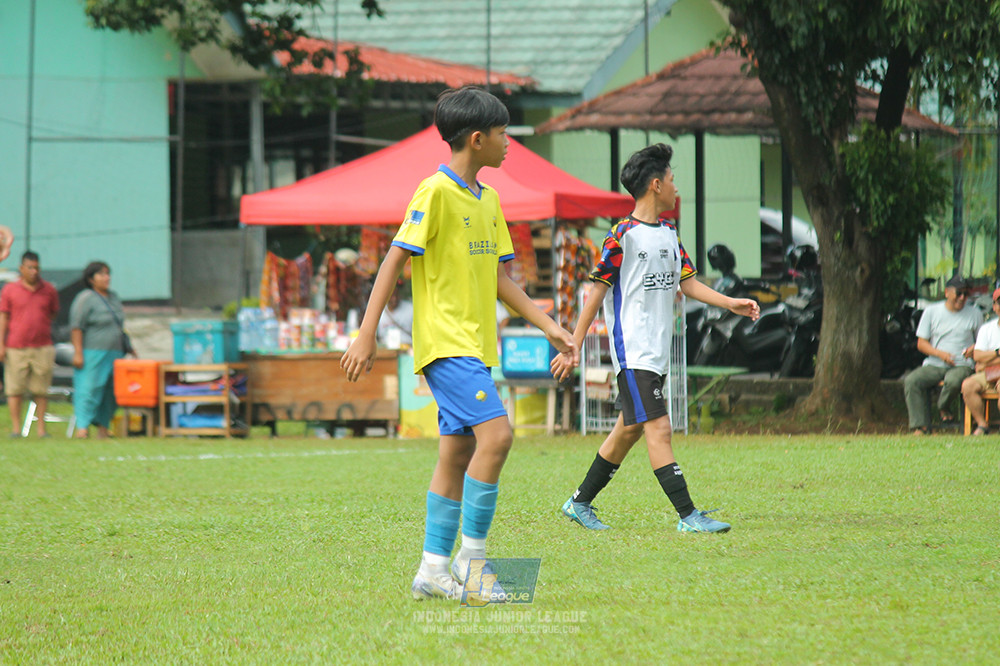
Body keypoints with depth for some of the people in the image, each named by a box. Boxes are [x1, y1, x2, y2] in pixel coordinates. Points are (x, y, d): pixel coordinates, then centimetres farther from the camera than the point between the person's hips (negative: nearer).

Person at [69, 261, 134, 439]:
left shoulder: (113, 297, 16)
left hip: (114, 354, 7)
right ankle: (82, 426, -16)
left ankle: (102, 428, 10)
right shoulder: (85, 299, -7)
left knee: (111, 392, 5)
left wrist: (127, 347, 21)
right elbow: (76, 327, -12)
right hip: (92, 353, -7)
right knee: (89, 389, -13)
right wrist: (78, 353, -18)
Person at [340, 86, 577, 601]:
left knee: (457, 453, 8)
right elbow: (394, 262, -12)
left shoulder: (488, 200, 16)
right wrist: (366, 336, -16)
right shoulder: (436, 192, -10)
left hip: (475, 346, 9)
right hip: (445, 342, -9)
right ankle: (471, 559, -13)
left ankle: (434, 571, 12)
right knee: (496, 433, -20)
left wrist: (549, 326, 13)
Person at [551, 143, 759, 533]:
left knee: (630, 429, 13)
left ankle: (580, 503, 25)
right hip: (632, 352, -9)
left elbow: (686, 281, 17)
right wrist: (573, 347, -8)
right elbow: (597, 290, -8)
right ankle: (687, 515, -15)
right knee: (658, 428, -13)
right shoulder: (623, 235, -11)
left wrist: (731, 304, 5)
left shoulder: (669, 233, 13)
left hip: (658, 352, 9)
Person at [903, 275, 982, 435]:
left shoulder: (974, 313, 10)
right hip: (933, 365, 1)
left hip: (961, 366, -1)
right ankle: (921, 426, -25)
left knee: (953, 381, -38)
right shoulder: (932, 311, 8)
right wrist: (940, 354, -12)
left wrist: (974, 348, -9)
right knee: (911, 381, -28)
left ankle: (944, 409, -4)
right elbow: (921, 343, 6)